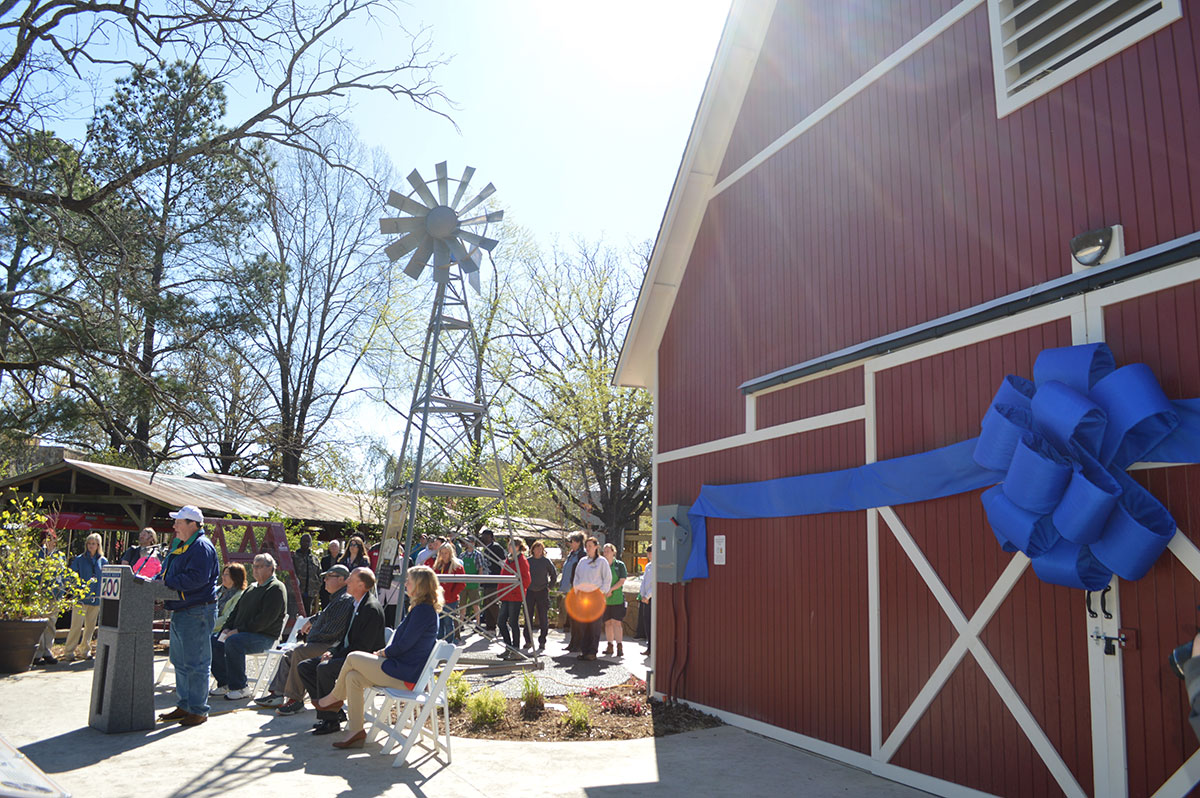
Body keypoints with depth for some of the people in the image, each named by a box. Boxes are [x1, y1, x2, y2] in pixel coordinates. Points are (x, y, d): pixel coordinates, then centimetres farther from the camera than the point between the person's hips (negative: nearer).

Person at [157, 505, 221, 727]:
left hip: (197, 613, -10)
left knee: (195, 663, -4)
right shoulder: (179, 544, 16)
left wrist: (167, 582, -20)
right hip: (180, 612, 10)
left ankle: (198, 710, 5)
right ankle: (184, 706, 28)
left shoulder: (202, 547, -15)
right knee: (180, 662, 17)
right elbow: (167, 572, 22)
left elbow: (197, 578, -25)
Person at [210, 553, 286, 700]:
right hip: (242, 633, 10)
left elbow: (265, 619, -20)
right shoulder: (252, 587, 22)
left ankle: (239, 688, -24)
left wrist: (239, 630, -19)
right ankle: (224, 684, 1)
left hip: (264, 637, -10)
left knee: (233, 642, -33)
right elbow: (237, 610, 23)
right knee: (213, 641, -3)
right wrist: (228, 628, 4)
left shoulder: (276, 589, -10)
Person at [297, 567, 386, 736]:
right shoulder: (356, 604, 13)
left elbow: (363, 646, -22)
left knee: (324, 668, -31)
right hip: (347, 654, 11)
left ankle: (330, 719, -16)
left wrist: (335, 656, -18)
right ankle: (334, 710, 5)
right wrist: (332, 652, 3)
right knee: (305, 667, 4)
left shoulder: (372, 609, -19)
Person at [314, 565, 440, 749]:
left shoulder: (423, 611, -19)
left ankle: (334, 698, 20)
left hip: (405, 675, -10)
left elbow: (404, 644, -20)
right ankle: (356, 732, 6)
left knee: (353, 658, -3)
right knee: (352, 678, 3)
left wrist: (383, 653, -2)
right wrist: (384, 652, 9)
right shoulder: (424, 609, 14)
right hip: (406, 670, 10)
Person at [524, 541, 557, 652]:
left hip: (542, 592, -1)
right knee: (528, 617, 2)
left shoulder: (546, 561, 1)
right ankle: (528, 641, 11)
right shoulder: (528, 561, 4)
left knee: (543, 618, 0)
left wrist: (549, 587, 4)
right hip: (529, 592, 2)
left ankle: (542, 642, 9)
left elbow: (554, 575, 10)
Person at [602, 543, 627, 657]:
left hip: (617, 598, -4)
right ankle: (609, 646, 14)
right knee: (607, 622, 7)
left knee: (616, 622, -9)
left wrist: (611, 589, -14)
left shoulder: (620, 565, 2)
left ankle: (619, 646, -8)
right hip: (604, 599, 4)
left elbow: (622, 581, -4)